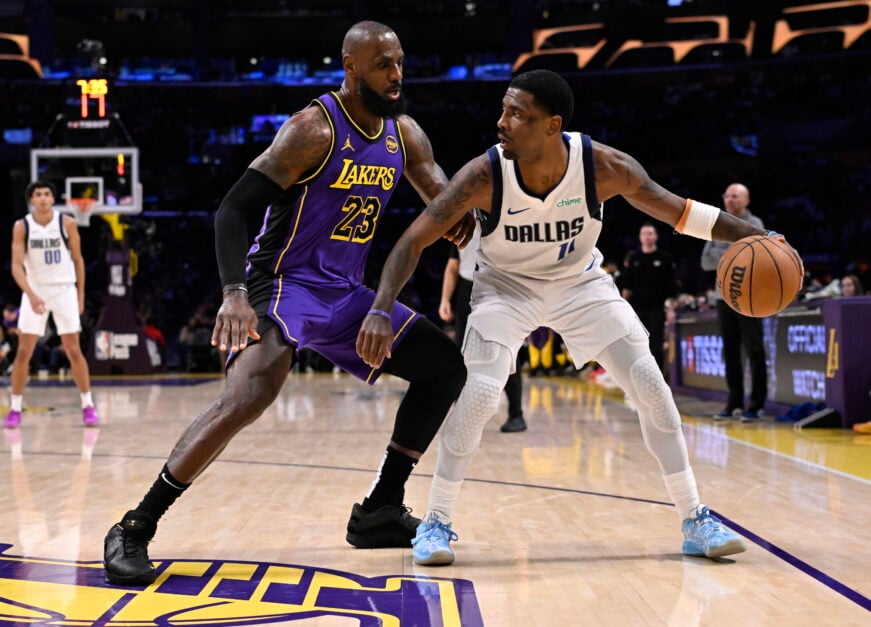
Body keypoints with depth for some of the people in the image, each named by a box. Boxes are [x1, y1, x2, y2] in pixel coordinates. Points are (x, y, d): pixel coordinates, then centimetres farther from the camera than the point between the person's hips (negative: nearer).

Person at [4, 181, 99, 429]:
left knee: (73, 350, -1)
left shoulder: (67, 224, -5)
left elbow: (78, 259, 5)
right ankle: (15, 409, 7)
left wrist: (81, 294, 4)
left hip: (64, 289, 0)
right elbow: (17, 265, -11)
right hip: (35, 291, 0)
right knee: (23, 351, -2)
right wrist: (31, 294, -25)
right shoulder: (21, 227, -6)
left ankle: (88, 405, 8)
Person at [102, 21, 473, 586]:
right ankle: (136, 529, -24)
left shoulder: (405, 135, 5)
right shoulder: (313, 130, -17)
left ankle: (380, 511, 13)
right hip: (282, 283, -8)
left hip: (346, 293, 8)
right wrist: (234, 293, -38)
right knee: (252, 392, -33)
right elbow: (233, 209, -22)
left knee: (447, 366, 7)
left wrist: (462, 214, -13)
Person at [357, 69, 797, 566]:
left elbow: (678, 211, -13)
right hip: (508, 284, -2)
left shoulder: (605, 167, -27)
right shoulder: (484, 176, -30)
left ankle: (696, 522, 9)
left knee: (652, 387, -6)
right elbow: (414, 241, -24)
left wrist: (751, 236, -25)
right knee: (481, 393, -24)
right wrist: (381, 312, -36)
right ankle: (436, 523, -6)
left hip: (581, 283, 2)